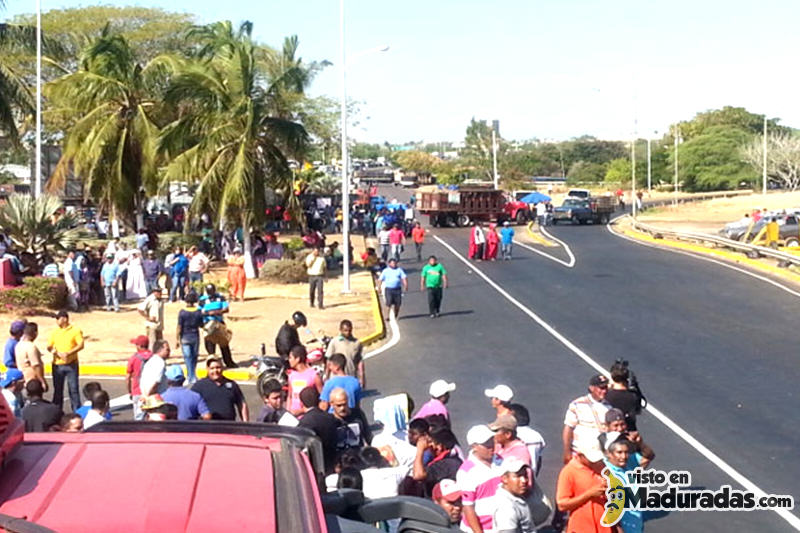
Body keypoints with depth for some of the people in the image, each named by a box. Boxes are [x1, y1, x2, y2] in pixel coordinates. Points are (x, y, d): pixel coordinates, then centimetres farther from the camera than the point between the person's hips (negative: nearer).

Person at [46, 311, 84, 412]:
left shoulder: (75, 330, -1)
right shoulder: (54, 332, 12)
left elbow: (81, 345, -8)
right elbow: (49, 346, 12)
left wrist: (69, 353, -20)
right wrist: (52, 350, -12)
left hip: (71, 365, -4)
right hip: (57, 365, 4)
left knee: (73, 388, -3)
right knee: (57, 389, 7)